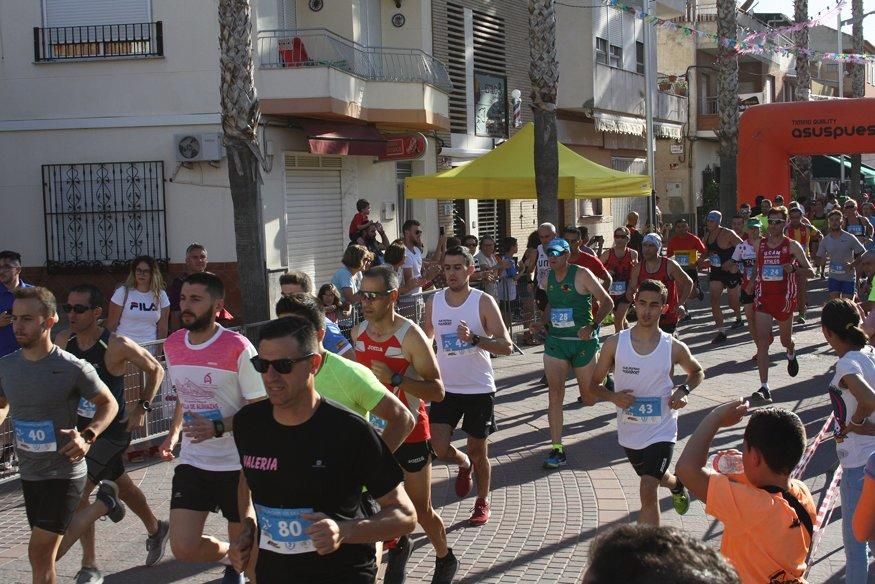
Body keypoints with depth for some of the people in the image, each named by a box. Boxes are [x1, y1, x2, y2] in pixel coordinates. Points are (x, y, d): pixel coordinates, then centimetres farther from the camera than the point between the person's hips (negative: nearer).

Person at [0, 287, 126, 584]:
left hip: (64, 472, -6)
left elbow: (109, 404, -4)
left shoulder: (73, 368, -18)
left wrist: (88, 436, -22)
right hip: (28, 473, 6)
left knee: (39, 553, -10)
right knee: (49, 552, 19)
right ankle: (103, 503, 41)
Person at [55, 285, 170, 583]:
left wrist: (142, 407, -9)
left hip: (111, 432, -6)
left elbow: (155, 370, -7)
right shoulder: (64, 340, -6)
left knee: (77, 492, -14)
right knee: (122, 485, 22)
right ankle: (156, 530, 46)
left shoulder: (117, 346, -22)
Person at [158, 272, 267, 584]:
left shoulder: (238, 348, -15)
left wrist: (217, 428, -25)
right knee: (184, 549, -2)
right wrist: (173, 432, 11)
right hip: (191, 462, 5)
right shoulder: (172, 345, 3)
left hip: (236, 464, -4)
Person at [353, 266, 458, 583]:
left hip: (410, 432, -5)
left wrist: (395, 378, -33)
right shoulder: (358, 332, -2)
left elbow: (437, 391, -23)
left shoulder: (411, 336, -20)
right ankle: (399, 545, 42)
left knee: (421, 509, 6)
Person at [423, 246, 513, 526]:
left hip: (479, 389, -3)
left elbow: (506, 346, -15)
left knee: (478, 450, 8)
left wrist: (474, 338, -29)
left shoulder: (484, 302, -10)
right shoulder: (434, 302, 1)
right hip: (446, 387, 3)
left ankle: (482, 502, 31)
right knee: (439, 448, -8)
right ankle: (464, 465, 27)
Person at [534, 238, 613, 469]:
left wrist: (592, 326, -22)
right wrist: (544, 323, 6)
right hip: (555, 341, 4)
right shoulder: (548, 277, 7)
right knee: (555, 394, -8)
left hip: (583, 342, -4)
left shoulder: (581, 275, -10)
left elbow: (607, 303, -9)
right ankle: (557, 450, -7)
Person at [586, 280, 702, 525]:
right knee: (656, 477, 28)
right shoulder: (615, 344, -9)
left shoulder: (674, 348, -10)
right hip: (628, 432, 3)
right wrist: (612, 396, -21)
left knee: (648, 491, -18)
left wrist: (684, 390, -9)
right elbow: (592, 386, 0)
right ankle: (677, 485, 63)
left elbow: (697, 372, 12)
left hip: (661, 432, -3)